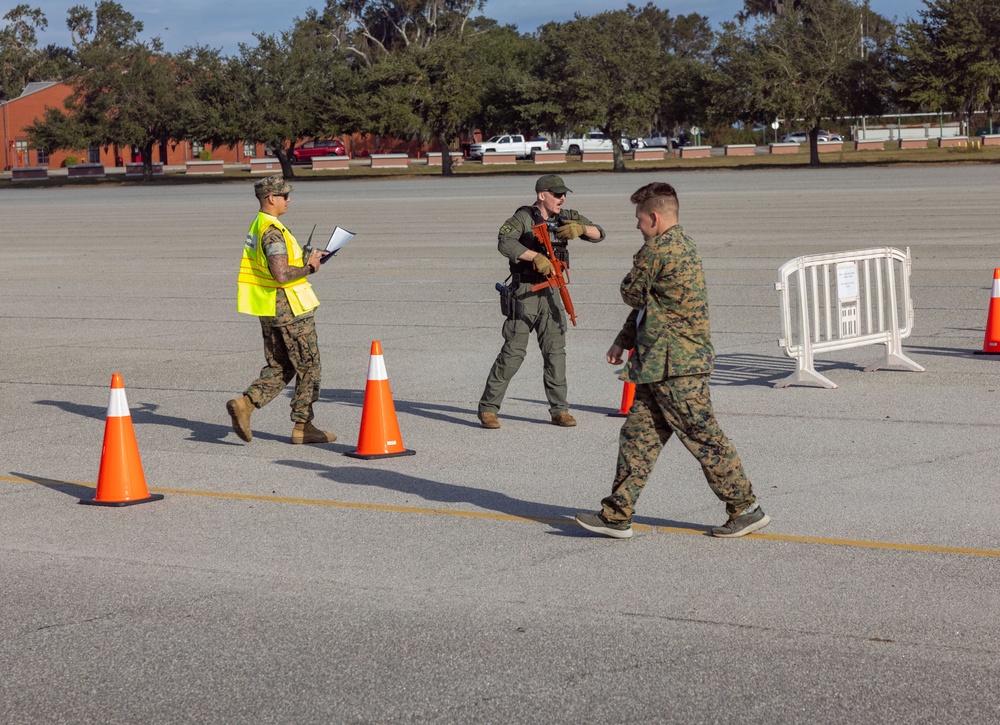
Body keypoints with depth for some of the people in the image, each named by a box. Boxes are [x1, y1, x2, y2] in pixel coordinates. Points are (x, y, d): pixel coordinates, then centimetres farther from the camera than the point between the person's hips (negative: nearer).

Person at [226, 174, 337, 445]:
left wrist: (305, 258, 13)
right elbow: (281, 275, -29)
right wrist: (309, 268, -13)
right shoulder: (273, 232, -20)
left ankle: (245, 404, -3)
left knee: (279, 367, 15)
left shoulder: (257, 226, 12)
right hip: (290, 309, -9)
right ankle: (302, 427, 6)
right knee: (308, 367, 3)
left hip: (268, 310, 9)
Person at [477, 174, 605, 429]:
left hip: (550, 292, 6)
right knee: (514, 351, -8)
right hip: (525, 291, -6)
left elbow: (598, 234, 8)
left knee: (556, 350, 5)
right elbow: (504, 243, -27)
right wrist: (536, 257, -36)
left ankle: (559, 410, 11)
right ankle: (488, 408, -1)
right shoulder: (523, 218, -11)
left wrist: (581, 228, -13)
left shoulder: (566, 218, 8)